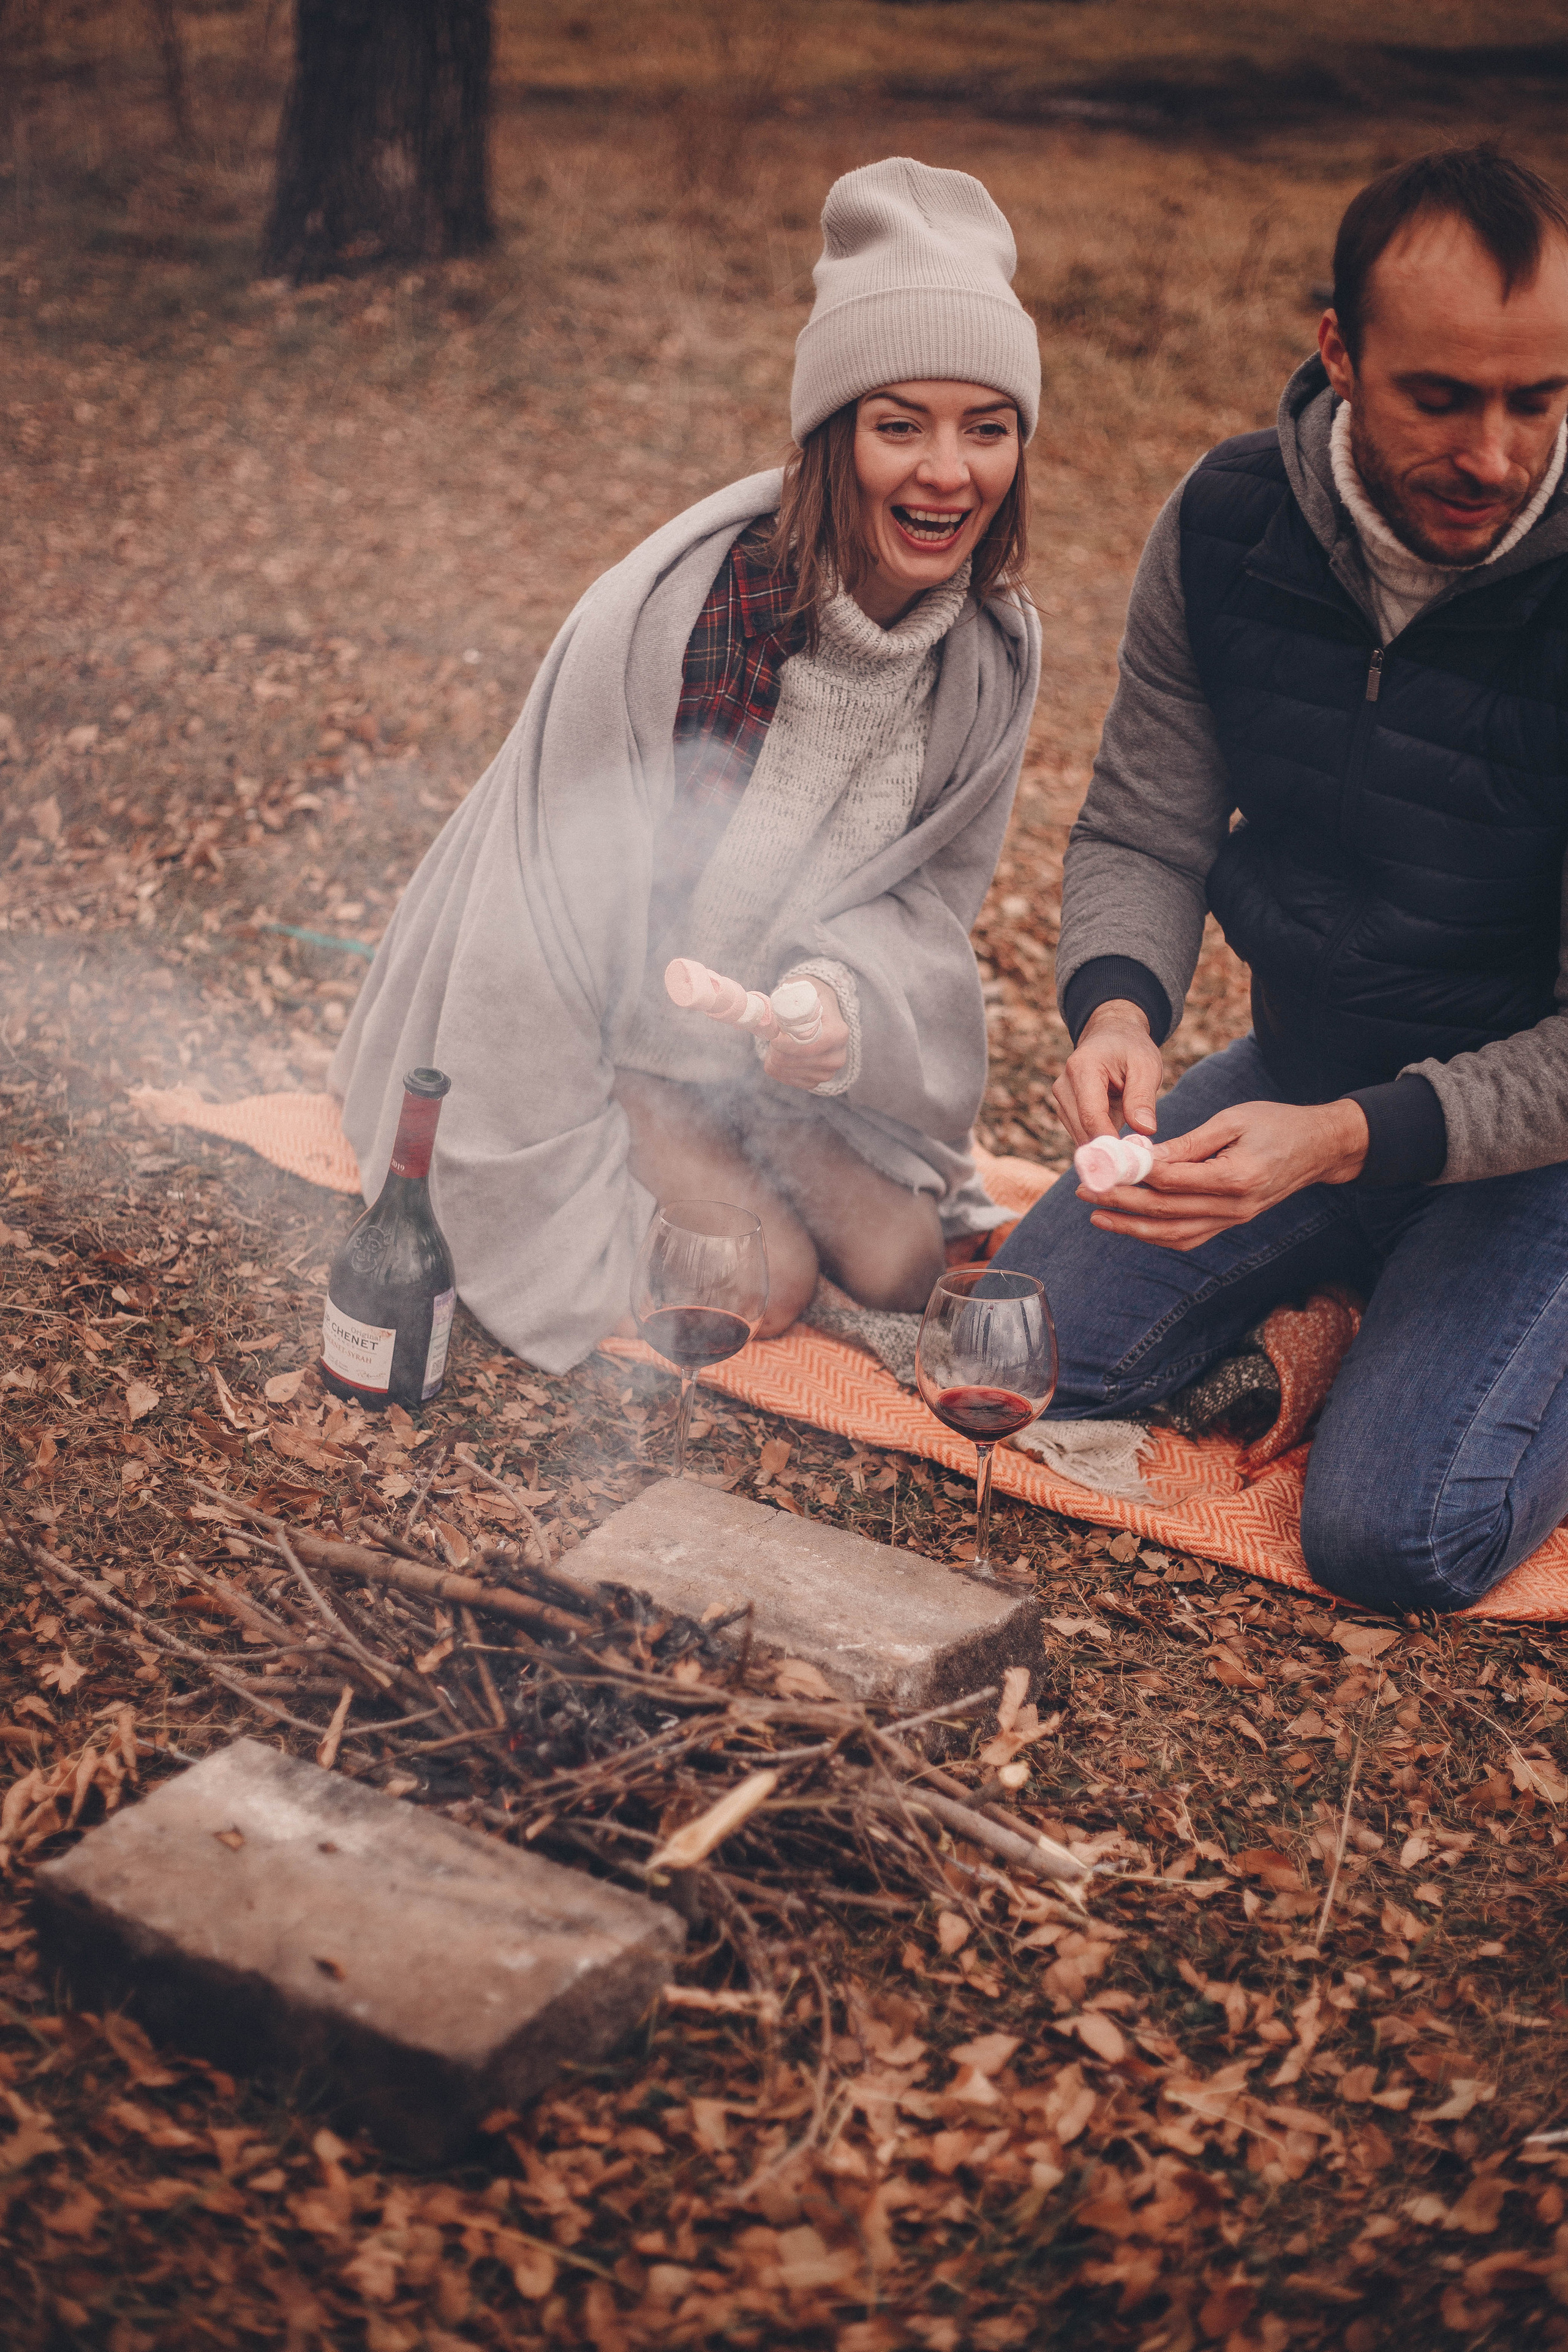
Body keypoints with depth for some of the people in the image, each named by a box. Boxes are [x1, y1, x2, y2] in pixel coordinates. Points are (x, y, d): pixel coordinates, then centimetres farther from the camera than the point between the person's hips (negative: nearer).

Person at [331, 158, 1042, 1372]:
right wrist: (569, 1208, -20)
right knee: (760, 1283, -17)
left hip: (778, 1035, 5)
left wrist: (847, 998, -27)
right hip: (604, 1023, -5)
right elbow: (554, 911, -24)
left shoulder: (997, 648, -13)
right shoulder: (670, 611, -30)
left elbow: (934, 887, -1)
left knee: (896, 1260, -7)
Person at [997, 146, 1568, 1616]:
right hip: (1301, 1077, 5)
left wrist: (1350, 1141, -37)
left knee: (1394, 1539, -21)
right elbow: (1142, 834, -3)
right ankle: (1335, 1295, 18)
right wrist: (1116, 1004, -26)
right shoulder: (1225, 528, -10)